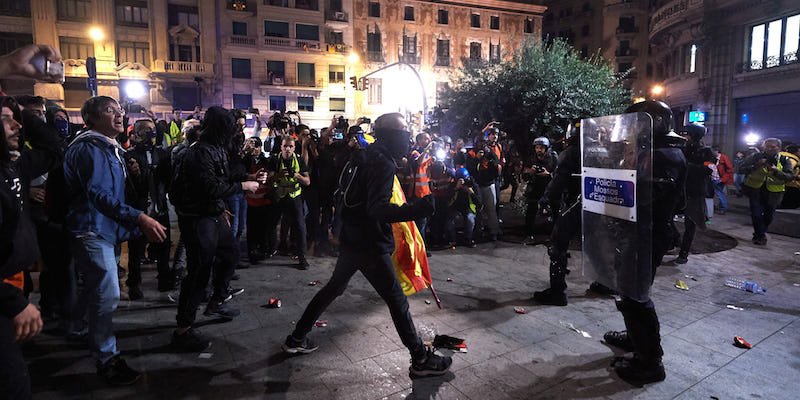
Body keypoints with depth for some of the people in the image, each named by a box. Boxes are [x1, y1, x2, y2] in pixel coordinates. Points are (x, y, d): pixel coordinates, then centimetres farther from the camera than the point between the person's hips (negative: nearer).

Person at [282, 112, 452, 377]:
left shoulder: (363, 157, 11)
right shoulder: (383, 164, -19)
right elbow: (376, 209, -30)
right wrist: (415, 210, -38)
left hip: (351, 239, 9)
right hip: (371, 245, -9)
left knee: (334, 288, 23)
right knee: (396, 300, 0)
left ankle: (297, 338, 33)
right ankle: (420, 359, 11)